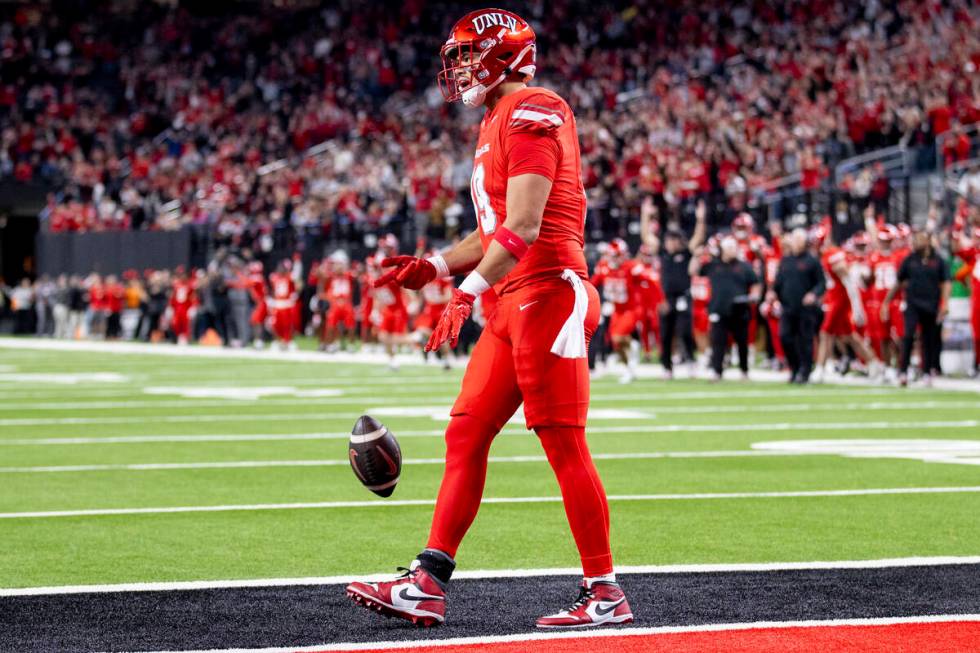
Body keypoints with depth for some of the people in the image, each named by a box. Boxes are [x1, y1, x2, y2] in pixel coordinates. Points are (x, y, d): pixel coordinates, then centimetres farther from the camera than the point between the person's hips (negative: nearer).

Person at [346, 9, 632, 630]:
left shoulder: (531, 113, -10)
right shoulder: (498, 123, 21)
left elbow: (523, 226, -20)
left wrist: (469, 291, -24)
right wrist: (437, 267, 14)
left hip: (547, 294, -10)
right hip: (514, 304, 10)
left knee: (565, 446, -7)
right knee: (465, 435, 6)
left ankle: (606, 595, 0)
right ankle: (427, 586, 7)